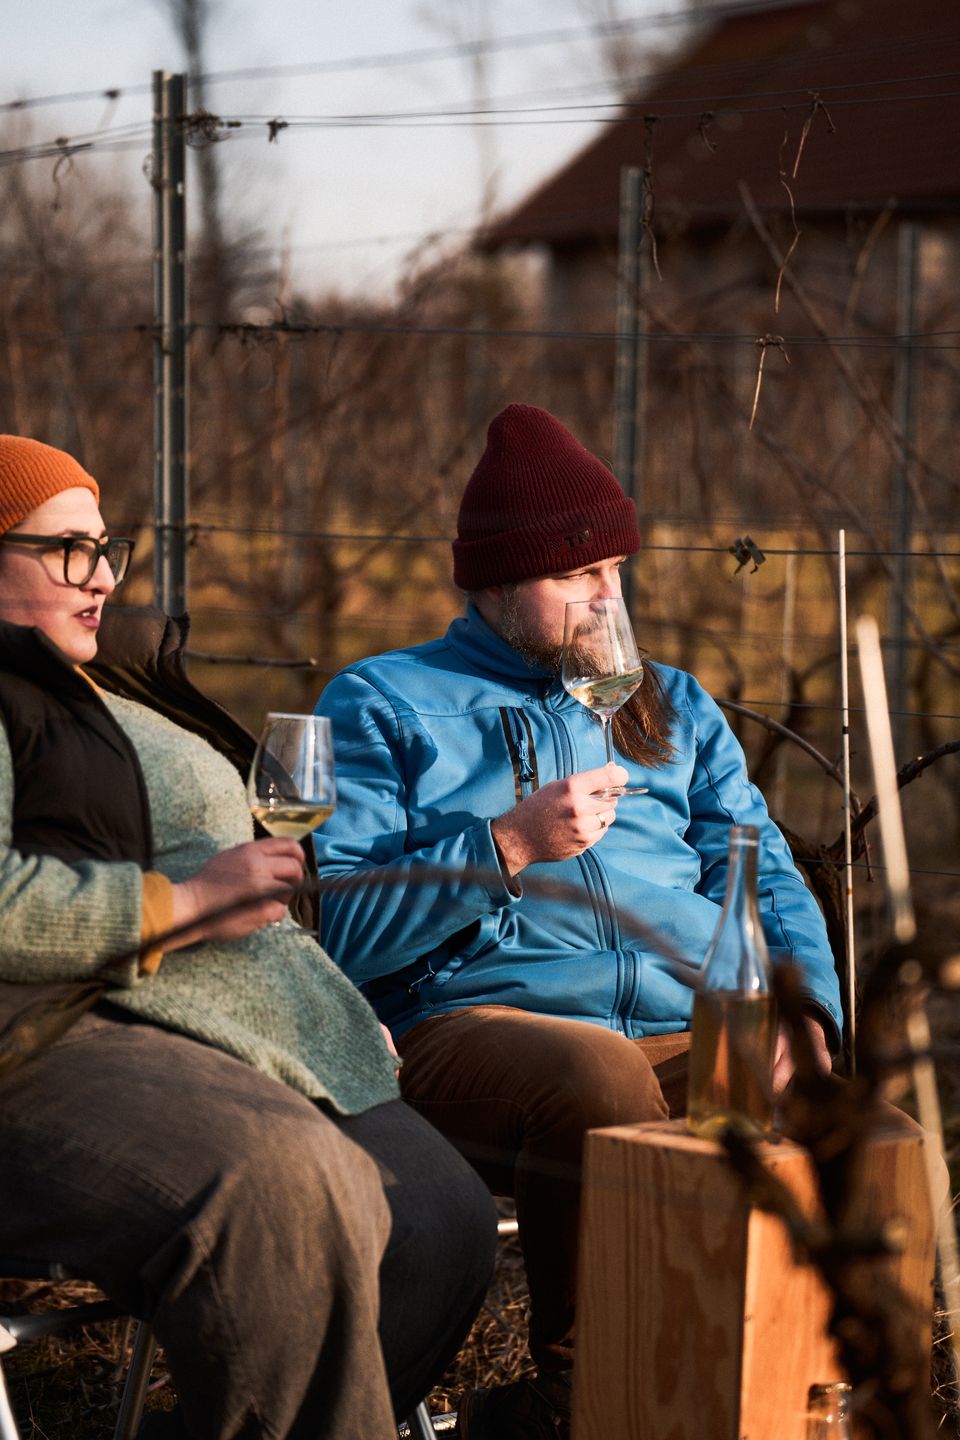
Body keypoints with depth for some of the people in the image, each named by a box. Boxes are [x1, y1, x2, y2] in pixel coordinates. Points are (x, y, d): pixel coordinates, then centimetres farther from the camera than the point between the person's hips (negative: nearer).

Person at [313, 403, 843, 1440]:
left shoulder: (670, 705, 28)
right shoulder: (381, 704, 13)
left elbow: (763, 876, 19)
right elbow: (337, 928, 1)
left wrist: (803, 1002, -1)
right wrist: (508, 844, -6)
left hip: (698, 1032, 4)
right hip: (471, 1023, -4)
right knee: (598, 1073, -39)